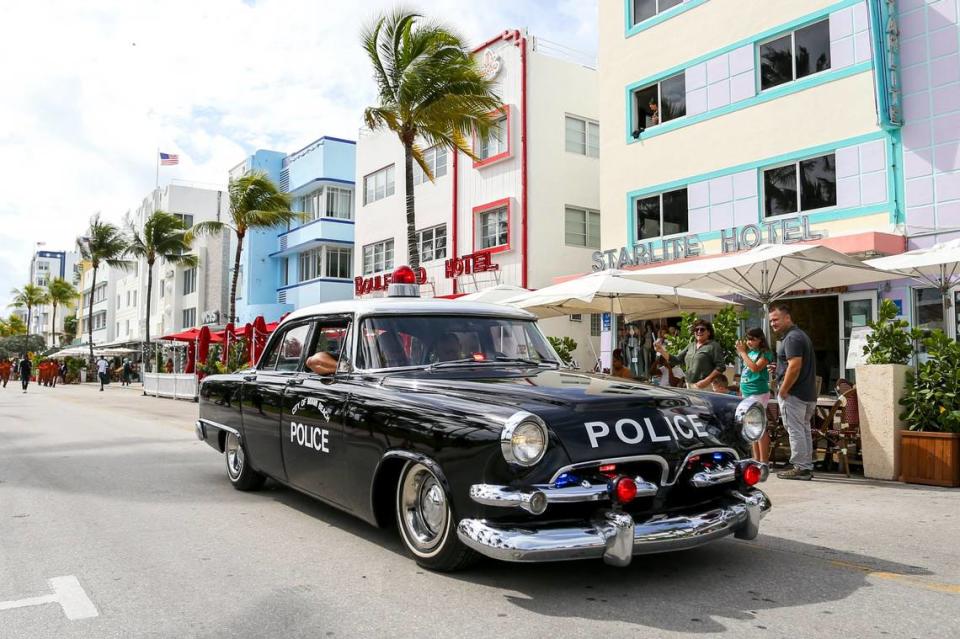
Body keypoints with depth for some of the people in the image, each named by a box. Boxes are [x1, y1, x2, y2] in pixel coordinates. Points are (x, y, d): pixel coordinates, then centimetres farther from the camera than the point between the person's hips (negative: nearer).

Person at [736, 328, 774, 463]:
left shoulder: (765, 353, -8)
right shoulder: (749, 352, 13)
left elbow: (755, 368, -23)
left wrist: (742, 352, -16)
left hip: (758, 393, -8)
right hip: (746, 393, 8)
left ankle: (764, 460, -3)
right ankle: (756, 459, 19)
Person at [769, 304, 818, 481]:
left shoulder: (792, 338, -15)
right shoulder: (801, 335, 18)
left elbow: (795, 366, -24)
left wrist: (783, 390, -18)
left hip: (794, 393, -11)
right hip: (808, 393, 11)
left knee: (795, 430, -5)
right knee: (804, 429, 14)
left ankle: (800, 468, -2)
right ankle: (807, 467, 19)